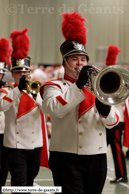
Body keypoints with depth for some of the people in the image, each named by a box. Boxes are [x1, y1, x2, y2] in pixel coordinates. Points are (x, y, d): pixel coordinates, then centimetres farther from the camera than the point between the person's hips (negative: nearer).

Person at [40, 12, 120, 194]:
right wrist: (78, 85, -22)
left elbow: (113, 122, 7)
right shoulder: (55, 86, 6)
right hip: (67, 158, -5)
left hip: (97, 158, 5)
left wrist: (105, 109, -16)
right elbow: (53, 108, -18)